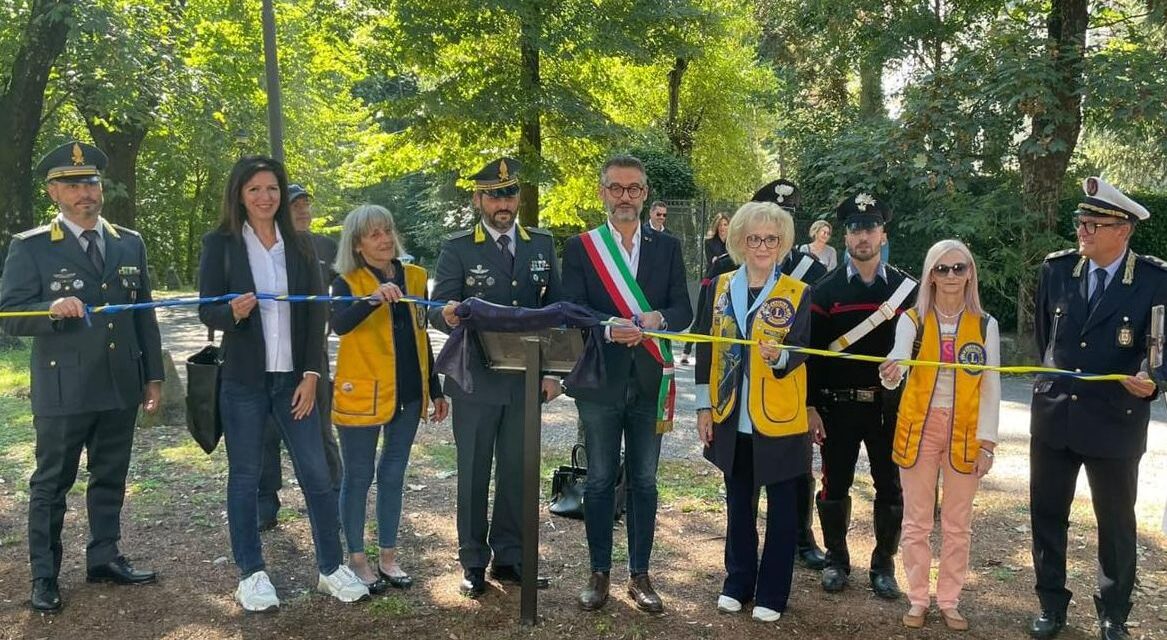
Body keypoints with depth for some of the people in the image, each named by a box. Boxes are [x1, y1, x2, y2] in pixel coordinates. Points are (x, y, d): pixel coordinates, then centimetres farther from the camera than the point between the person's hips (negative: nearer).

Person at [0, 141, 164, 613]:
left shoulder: (130, 244, 9)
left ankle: (103, 558, 29)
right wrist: (52, 309, -27)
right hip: (62, 390, -4)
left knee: (110, 479, 14)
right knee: (51, 485, 7)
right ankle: (44, 575, 20)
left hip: (120, 387, 4)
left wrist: (153, 376, 10)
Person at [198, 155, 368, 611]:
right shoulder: (220, 243, 0)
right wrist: (233, 312, -26)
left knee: (316, 473, 3)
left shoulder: (300, 244, 6)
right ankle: (251, 575, 19)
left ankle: (331, 569, 15)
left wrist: (311, 375, -3)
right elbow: (206, 311, -3)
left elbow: (316, 312, 4)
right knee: (245, 476, 6)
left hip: (293, 377, 2)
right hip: (242, 379, -2)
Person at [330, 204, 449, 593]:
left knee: (393, 474, 14)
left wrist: (435, 390, 14)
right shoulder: (348, 283, -6)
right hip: (362, 394, -4)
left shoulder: (415, 277, 8)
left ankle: (388, 557, 25)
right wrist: (373, 299, -43)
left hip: (408, 394, 5)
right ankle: (356, 560, 19)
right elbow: (339, 324, -27)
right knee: (358, 477, 5)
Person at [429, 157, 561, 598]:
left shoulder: (542, 244, 8)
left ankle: (509, 559, 22)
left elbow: (556, 308, 9)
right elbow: (438, 311, -8)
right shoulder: (457, 248, -1)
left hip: (526, 380, 3)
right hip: (476, 380, -2)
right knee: (473, 473, 6)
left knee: (517, 472, 9)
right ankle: (474, 562, 18)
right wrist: (448, 314, -33)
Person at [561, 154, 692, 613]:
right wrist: (609, 326, -25)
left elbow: (684, 311, 3)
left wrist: (658, 318, -19)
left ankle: (639, 575, 20)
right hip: (599, 378, -1)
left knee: (644, 481, 8)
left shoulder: (668, 247, 7)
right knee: (600, 480, 8)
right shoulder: (579, 247, 2)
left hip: (650, 379, 1)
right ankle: (599, 573, 21)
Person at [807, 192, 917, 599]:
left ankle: (883, 563, 24)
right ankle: (836, 558, 24)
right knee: (835, 485, 7)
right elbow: (812, 350, -2)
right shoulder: (826, 290, -1)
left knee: (890, 486, 8)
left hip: (890, 405, 1)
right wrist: (810, 407, -6)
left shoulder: (906, 289, 2)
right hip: (838, 405, -1)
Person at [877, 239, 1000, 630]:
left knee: (957, 524, 11)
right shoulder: (912, 320, -4)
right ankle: (918, 599, 22)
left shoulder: (985, 325, -1)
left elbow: (991, 387, 0)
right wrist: (889, 375, -45)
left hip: (965, 432, 1)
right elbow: (896, 365, -21)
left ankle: (949, 601, 25)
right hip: (919, 428, -1)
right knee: (917, 522, 8)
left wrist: (987, 441, -6)